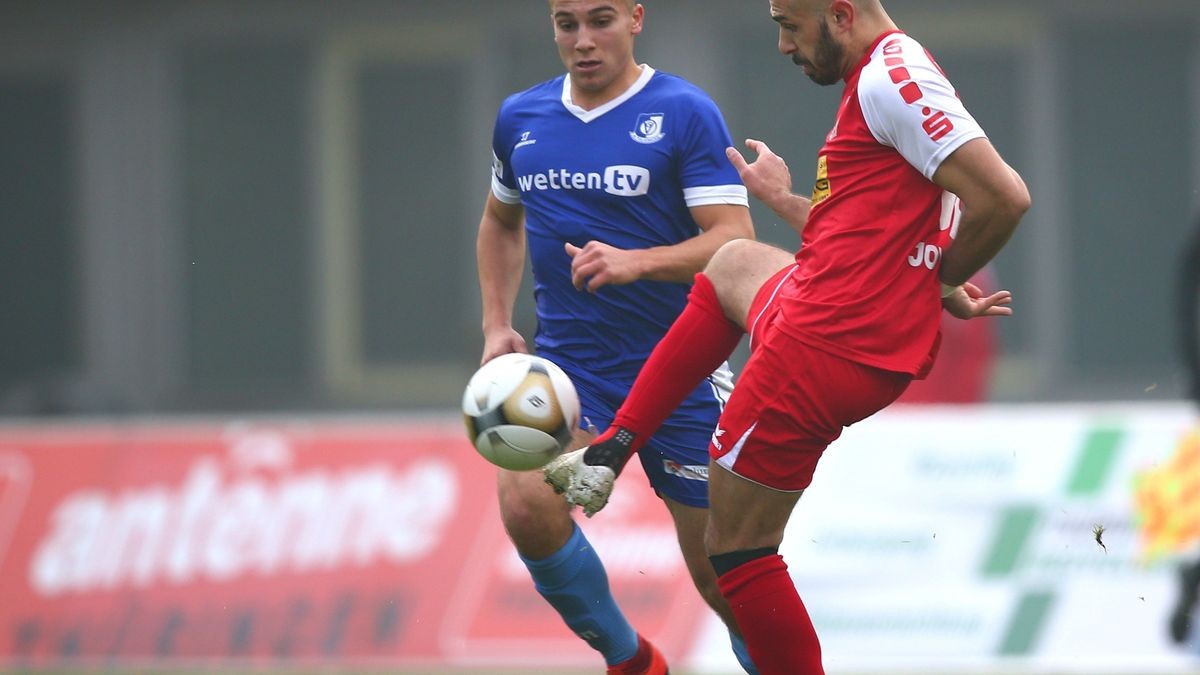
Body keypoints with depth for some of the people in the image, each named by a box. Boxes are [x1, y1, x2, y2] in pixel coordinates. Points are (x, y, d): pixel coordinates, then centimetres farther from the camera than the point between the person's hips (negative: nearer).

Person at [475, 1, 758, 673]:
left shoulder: (684, 112, -8)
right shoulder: (521, 118, 8)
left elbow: (735, 240, -16)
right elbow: (501, 221, 26)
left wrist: (637, 263, -32)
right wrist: (497, 325, 14)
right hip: (568, 361, 3)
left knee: (718, 570, 0)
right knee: (528, 505, -23)